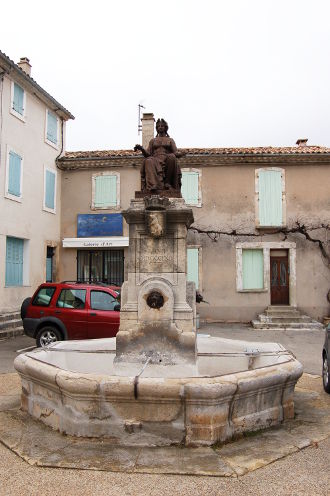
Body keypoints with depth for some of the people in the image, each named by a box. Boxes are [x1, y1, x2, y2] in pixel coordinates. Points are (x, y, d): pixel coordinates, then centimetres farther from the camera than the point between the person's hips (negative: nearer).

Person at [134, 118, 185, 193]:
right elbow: (148, 154, 16)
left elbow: (176, 153, 11)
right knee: (149, 161, -36)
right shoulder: (153, 140, 27)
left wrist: (181, 154, -14)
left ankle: (167, 182, -32)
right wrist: (142, 149, -5)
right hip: (155, 160, 0)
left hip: (167, 161, 0)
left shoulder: (170, 140, 24)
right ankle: (153, 186, -55)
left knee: (172, 157, -36)